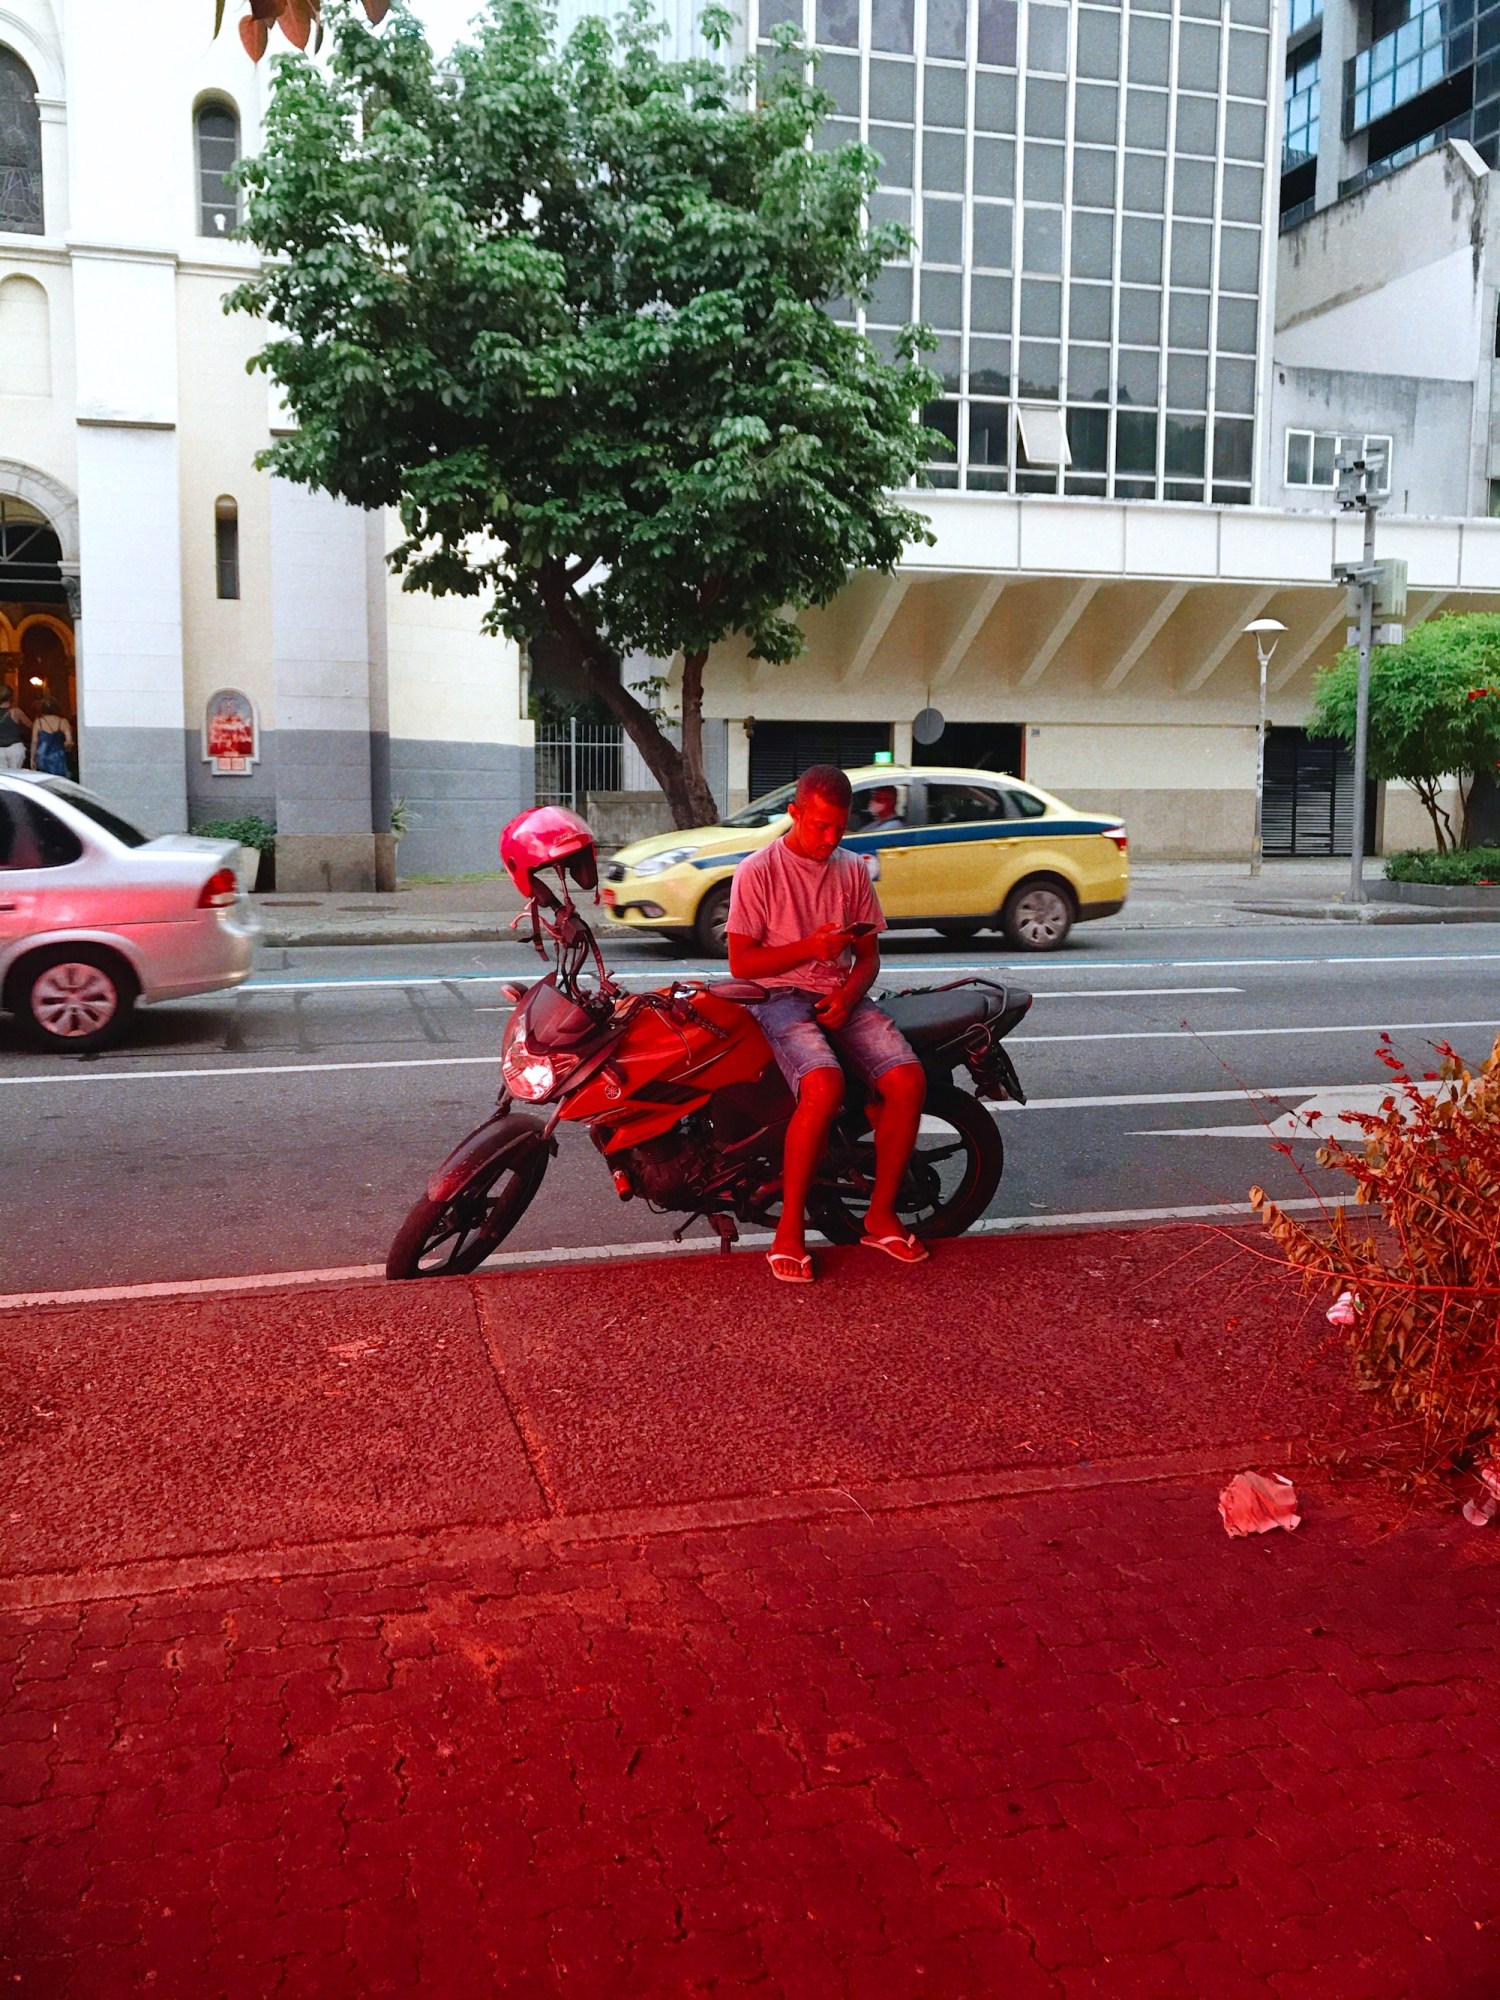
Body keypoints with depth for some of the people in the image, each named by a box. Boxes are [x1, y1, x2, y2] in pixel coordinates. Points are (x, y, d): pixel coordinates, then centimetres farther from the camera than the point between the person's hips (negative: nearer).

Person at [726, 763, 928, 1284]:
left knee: (908, 1079, -21)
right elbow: (741, 962, -6)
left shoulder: (853, 870, 13)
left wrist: (849, 992, -7)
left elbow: (868, 953, 15)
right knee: (825, 1087, -34)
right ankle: (789, 1228, -19)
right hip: (780, 997, -5)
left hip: (841, 997, 5)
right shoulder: (758, 871, -2)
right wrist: (809, 947, -18)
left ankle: (881, 1215, -4)